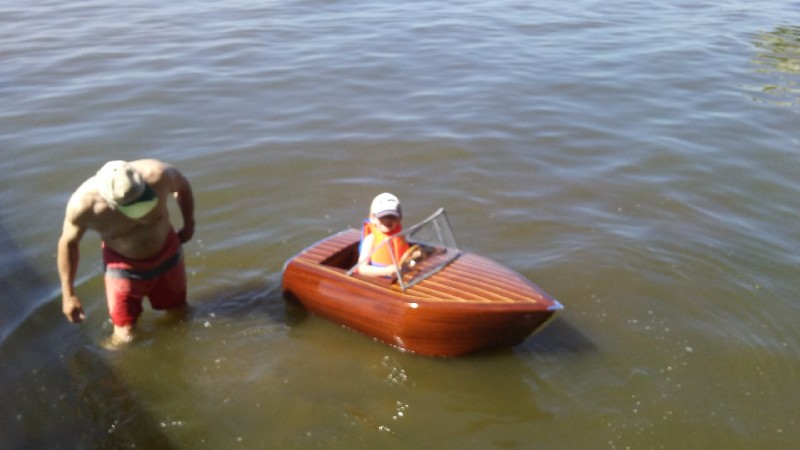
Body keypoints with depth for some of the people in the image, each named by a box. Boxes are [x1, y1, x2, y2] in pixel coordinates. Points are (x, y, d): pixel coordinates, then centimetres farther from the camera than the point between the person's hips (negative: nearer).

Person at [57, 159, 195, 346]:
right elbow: (68, 243, -13)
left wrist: (189, 225, 3)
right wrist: (68, 295, -7)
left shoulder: (157, 174, -34)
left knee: (179, 312, 21)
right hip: (123, 267, -2)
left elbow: (182, 185, -9)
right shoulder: (83, 205, -32)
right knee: (125, 338, -1)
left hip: (167, 254, 2)